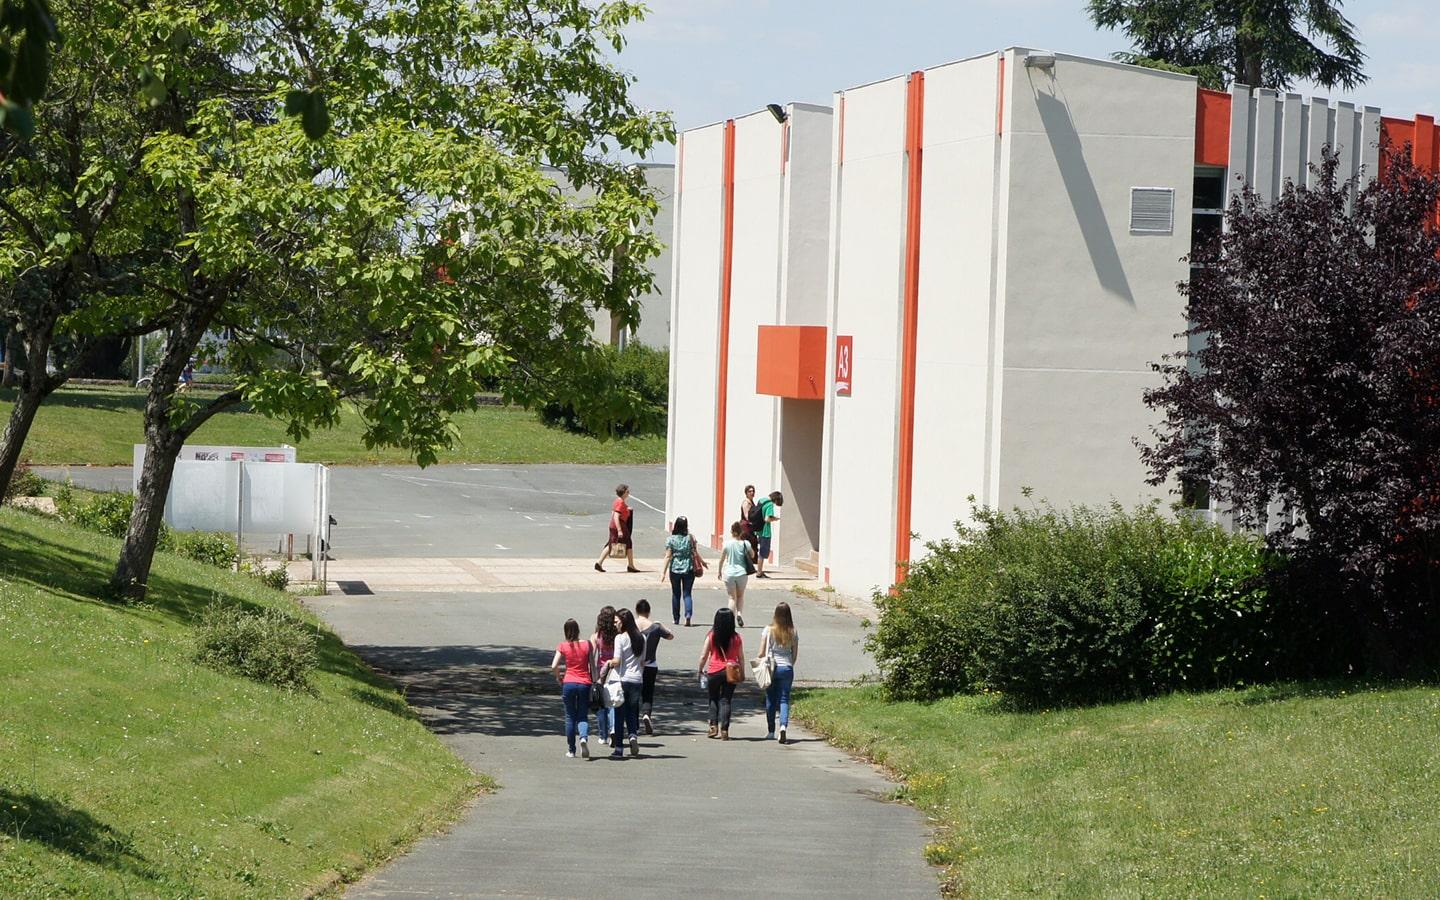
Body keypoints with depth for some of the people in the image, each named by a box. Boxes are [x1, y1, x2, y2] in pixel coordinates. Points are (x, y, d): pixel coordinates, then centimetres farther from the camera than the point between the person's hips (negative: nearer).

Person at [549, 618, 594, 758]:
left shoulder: (562, 646, -2)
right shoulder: (587, 645, 1)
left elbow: (554, 666, -8)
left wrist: (558, 677, 9)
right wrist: (594, 680, 15)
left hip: (568, 683, 0)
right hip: (585, 684, 1)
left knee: (570, 717, 10)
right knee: (583, 717, 7)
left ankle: (571, 751, 12)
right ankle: (584, 738, -24)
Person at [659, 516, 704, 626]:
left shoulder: (670, 539, -8)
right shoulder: (690, 538, -6)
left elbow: (668, 557, -10)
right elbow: (695, 553, -1)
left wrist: (663, 572, -8)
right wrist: (701, 562, 19)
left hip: (675, 570, 0)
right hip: (688, 569, 0)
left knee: (676, 594, 14)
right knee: (687, 594, 5)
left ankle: (676, 619, 21)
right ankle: (688, 615, -16)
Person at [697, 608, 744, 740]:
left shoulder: (711, 636, -5)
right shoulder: (736, 638, -3)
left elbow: (704, 656, -1)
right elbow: (741, 658, 2)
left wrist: (701, 670, 13)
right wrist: (742, 673, 13)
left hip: (714, 672, 0)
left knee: (714, 699, 16)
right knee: (725, 700, 5)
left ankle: (714, 727, 8)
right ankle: (724, 730, -1)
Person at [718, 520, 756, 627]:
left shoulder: (727, 544, -6)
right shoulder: (745, 544, -6)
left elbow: (722, 559, 0)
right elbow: (752, 555, 9)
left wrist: (720, 571, 14)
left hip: (729, 573, -1)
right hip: (742, 573, 1)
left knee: (732, 597, 6)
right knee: (740, 596, 18)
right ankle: (739, 613, -5)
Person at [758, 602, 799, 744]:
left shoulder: (768, 630, -7)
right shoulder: (793, 632, -2)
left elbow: (762, 653, -4)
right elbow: (795, 654, 4)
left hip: (771, 668, 0)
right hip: (787, 668, 0)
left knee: (770, 700, 11)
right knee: (784, 699, 3)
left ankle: (771, 731, 18)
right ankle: (783, 725, -21)